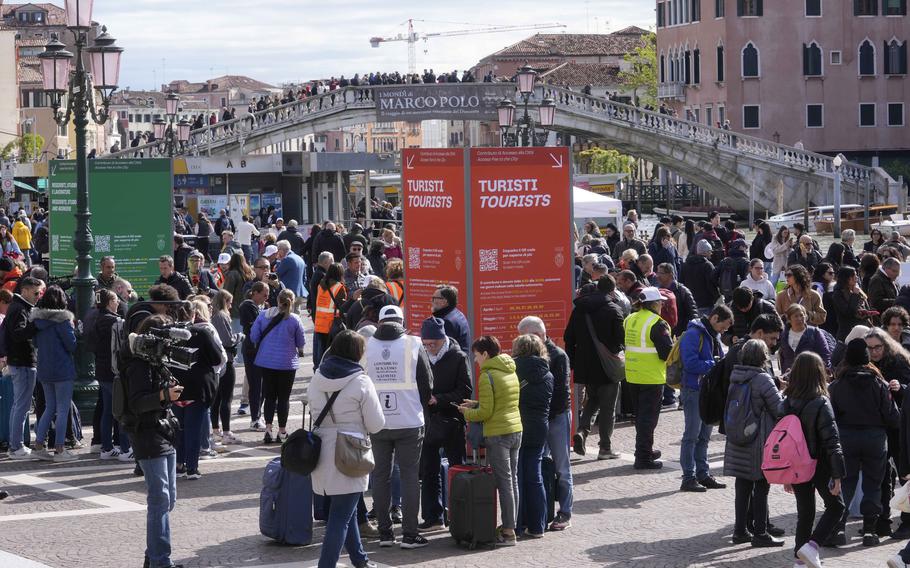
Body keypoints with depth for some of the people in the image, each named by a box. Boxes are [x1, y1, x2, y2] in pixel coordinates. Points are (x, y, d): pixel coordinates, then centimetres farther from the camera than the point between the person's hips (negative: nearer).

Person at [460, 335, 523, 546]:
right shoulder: (511, 372, 12)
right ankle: (510, 525, 18)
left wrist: (467, 413, 2)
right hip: (516, 431, 8)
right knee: (512, 479, 12)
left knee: (504, 482, -5)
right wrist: (476, 404, 15)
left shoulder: (487, 376, -13)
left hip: (497, 434, -8)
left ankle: (508, 532, -3)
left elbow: (486, 412, -15)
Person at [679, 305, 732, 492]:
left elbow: (718, 359, 23)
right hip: (694, 390, -9)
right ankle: (689, 478, -1)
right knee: (692, 435, -5)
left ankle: (703, 475, 21)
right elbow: (691, 363, -23)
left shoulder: (713, 336, 15)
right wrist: (715, 364, -19)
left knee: (704, 435, 14)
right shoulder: (694, 334, -15)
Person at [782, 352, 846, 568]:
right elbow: (831, 442, -18)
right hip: (819, 466, -5)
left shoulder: (787, 403, -1)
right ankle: (811, 545, -5)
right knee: (835, 506, 12)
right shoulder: (821, 404, -17)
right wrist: (837, 475, -14)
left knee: (804, 512, 15)